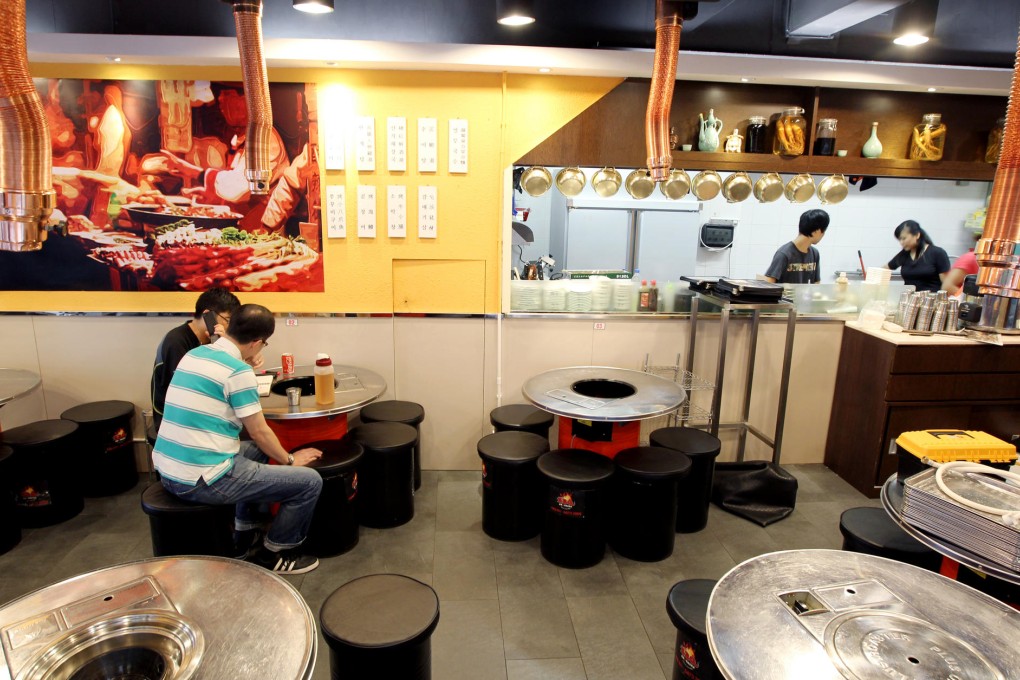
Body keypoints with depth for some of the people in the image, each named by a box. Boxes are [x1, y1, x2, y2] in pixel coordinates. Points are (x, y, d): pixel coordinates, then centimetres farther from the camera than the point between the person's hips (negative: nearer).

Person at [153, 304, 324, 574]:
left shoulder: (193, 354, 8)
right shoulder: (238, 370, -17)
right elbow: (259, 432, -8)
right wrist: (290, 459, 7)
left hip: (167, 472, 10)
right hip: (203, 481, -10)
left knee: (256, 450, 33)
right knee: (310, 481, -5)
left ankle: (245, 531, 36)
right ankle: (274, 553, 14)